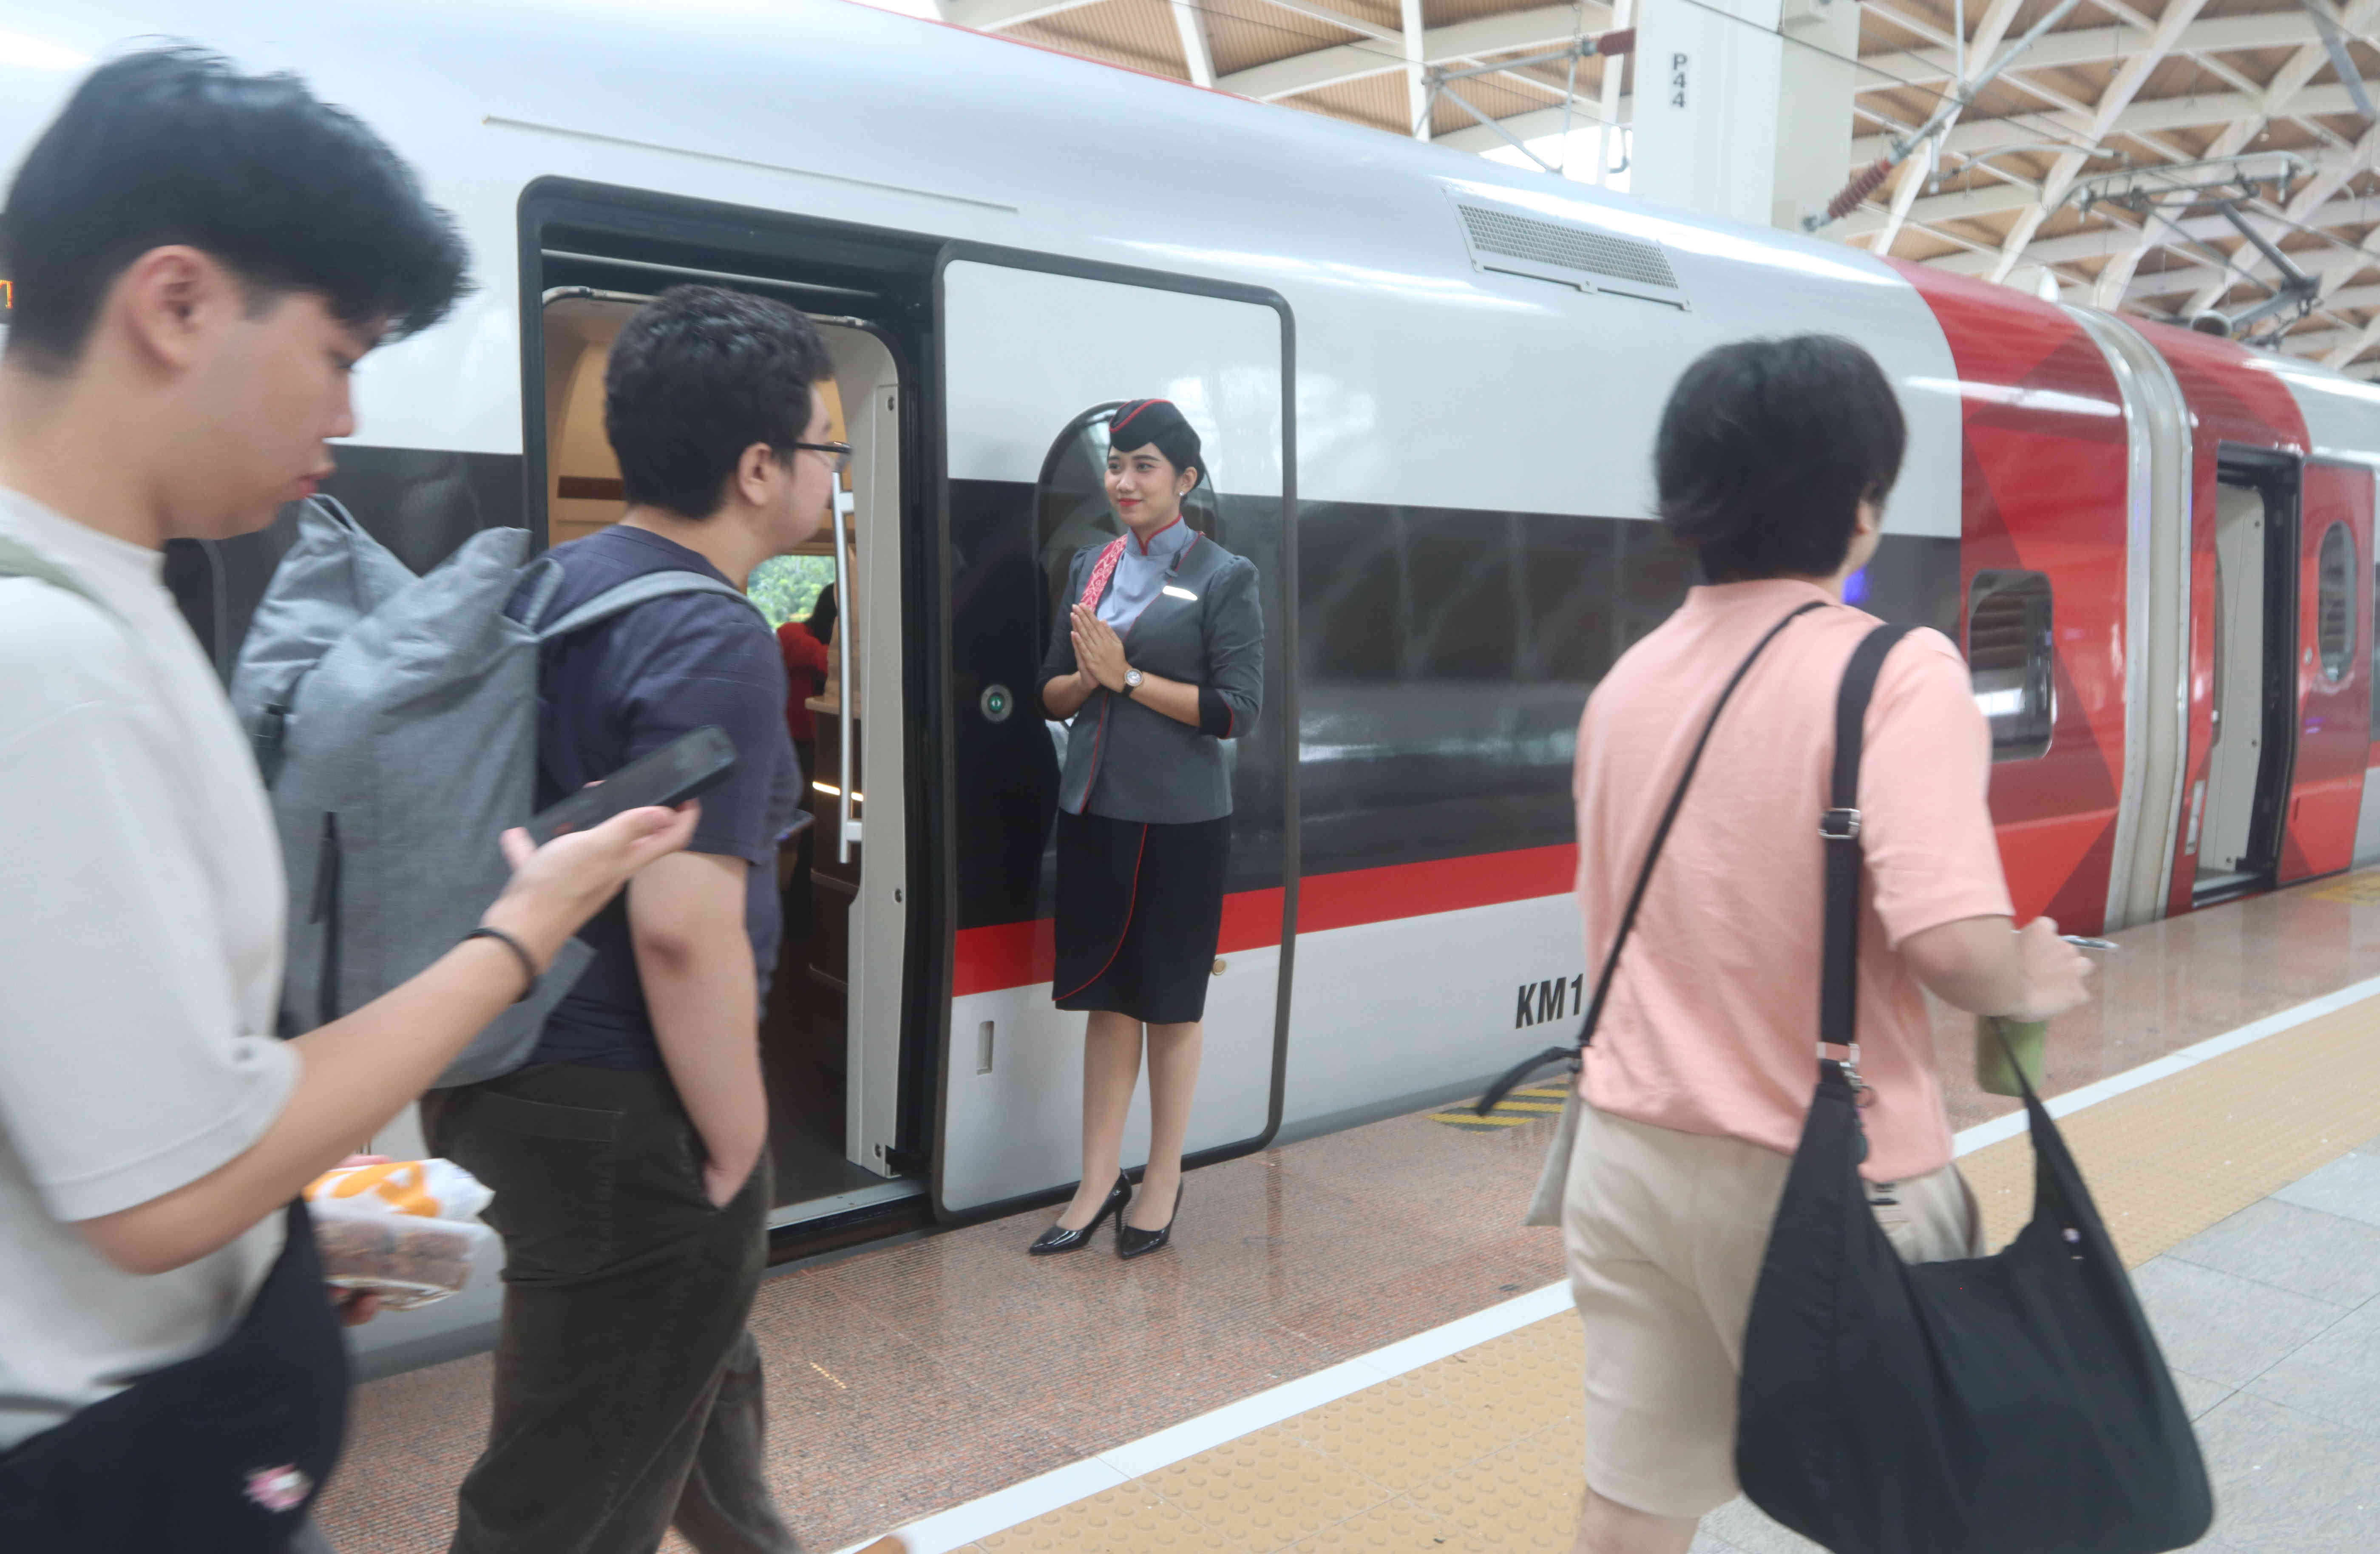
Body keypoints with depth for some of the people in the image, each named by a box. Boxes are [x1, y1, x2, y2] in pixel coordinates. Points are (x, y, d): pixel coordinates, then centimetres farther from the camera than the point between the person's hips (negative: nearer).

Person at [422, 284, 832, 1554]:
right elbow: (682, 927, -29)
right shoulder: (715, 645, -22)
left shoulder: (549, 583, 7)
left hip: (503, 1075, 9)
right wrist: (739, 1152, -17)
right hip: (621, 1113, -9)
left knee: (688, 1364, 30)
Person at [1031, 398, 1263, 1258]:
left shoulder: (1223, 576, -5)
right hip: (1093, 810, 5)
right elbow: (1053, 694, 13)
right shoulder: (1090, 566, 10)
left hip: (1179, 822, -5)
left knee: (1170, 1004, 8)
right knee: (1105, 999, 10)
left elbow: (1237, 710, -12)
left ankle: (1163, 1182, 23)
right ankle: (1099, 1184, 20)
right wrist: (1086, 676, -9)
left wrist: (1127, 676, -15)